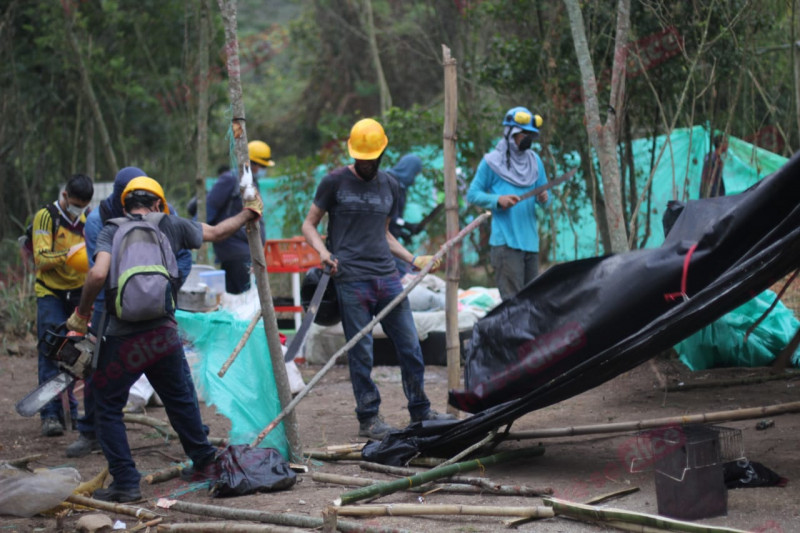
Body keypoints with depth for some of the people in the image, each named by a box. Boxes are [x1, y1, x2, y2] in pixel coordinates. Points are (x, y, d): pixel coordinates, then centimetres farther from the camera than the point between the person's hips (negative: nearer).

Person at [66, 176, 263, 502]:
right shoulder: (170, 226, 9)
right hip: (164, 334, 3)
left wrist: (81, 314, -1)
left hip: (123, 338, -3)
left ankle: (126, 483, 3)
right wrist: (249, 212, 41)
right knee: (179, 398, 23)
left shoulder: (111, 232, 1)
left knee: (108, 408, 9)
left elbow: (98, 274, -16)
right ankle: (204, 463, 36)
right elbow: (217, 232, 24)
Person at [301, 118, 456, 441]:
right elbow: (309, 225, 4)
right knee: (361, 353, -2)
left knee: (410, 346, 5)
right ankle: (368, 418, 7)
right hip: (351, 279, -5)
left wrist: (413, 260, 16)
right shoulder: (335, 182, 1)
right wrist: (322, 251, -14)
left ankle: (420, 411, 18)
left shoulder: (389, 187, 16)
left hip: (387, 277, 5)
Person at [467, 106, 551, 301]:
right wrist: (498, 200, -16)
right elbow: (472, 194, 1)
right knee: (512, 299, -12)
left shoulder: (535, 161, 14)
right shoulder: (492, 162, -1)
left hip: (530, 240, 6)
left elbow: (545, 197, 17)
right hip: (505, 240, -6)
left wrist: (544, 199, -8)